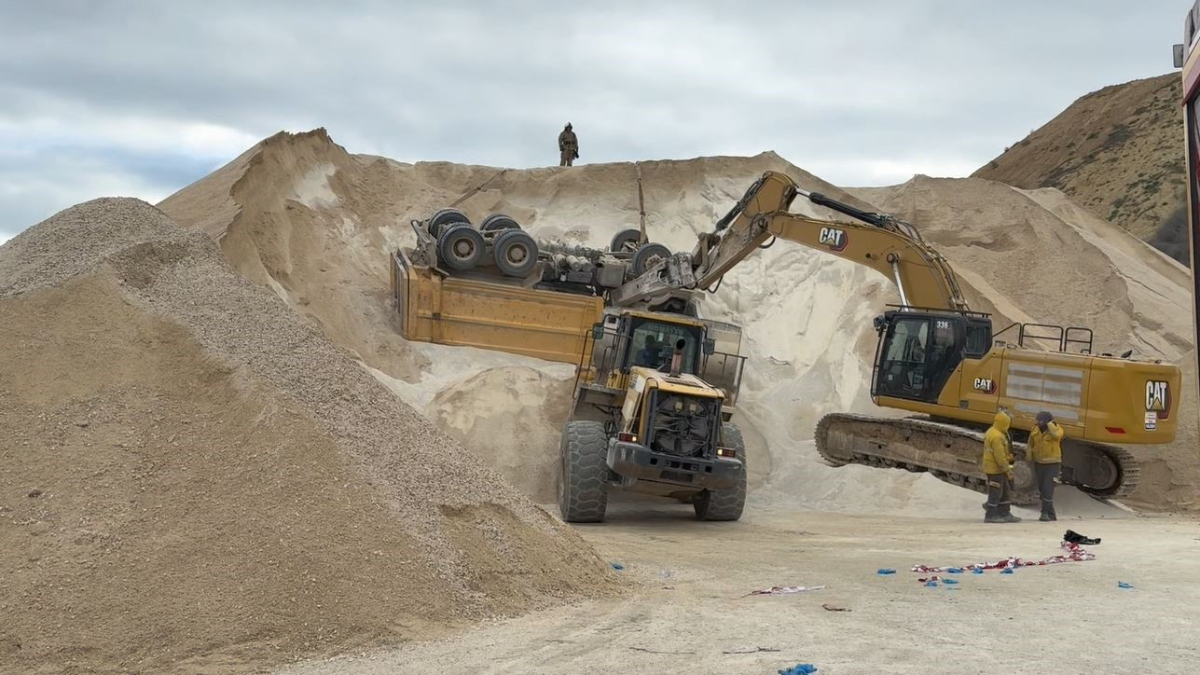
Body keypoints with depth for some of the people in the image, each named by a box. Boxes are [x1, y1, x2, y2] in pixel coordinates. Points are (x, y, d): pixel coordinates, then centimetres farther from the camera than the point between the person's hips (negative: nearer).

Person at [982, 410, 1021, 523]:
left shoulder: (991, 431, 9)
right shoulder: (997, 437, -25)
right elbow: (1000, 456, -24)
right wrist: (1007, 469, -17)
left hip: (992, 467, 10)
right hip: (996, 469, -10)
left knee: (1005, 491, 17)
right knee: (995, 492, -1)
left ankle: (1004, 513, 23)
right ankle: (991, 515, 7)